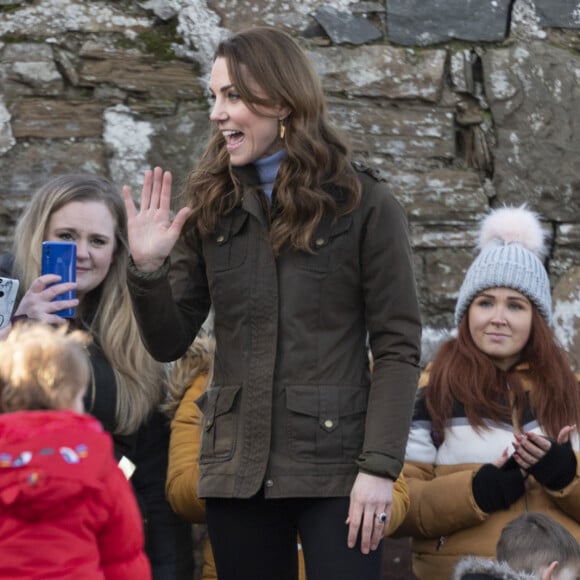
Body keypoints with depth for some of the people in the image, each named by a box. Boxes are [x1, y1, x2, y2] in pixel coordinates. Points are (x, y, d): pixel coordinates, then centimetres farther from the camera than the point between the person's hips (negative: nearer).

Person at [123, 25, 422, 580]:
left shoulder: (363, 203, -2)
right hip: (236, 468, 3)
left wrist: (380, 466, -12)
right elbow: (169, 344, 7)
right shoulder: (209, 206, 7)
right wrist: (147, 268, -11)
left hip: (335, 467, -3)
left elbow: (397, 344, -4)